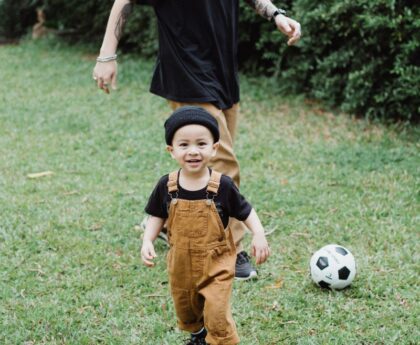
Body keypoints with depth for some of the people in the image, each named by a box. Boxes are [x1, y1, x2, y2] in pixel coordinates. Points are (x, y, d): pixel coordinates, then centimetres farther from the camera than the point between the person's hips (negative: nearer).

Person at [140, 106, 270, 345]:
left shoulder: (223, 186, -18)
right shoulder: (166, 186, -12)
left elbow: (246, 212, -6)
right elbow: (157, 217, 3)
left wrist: (259, 235, -22)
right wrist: (147, 241, -12)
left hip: (216, 264, -3)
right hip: (181, 265, 3)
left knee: (217, 316, -10)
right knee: (187, 313, 23)